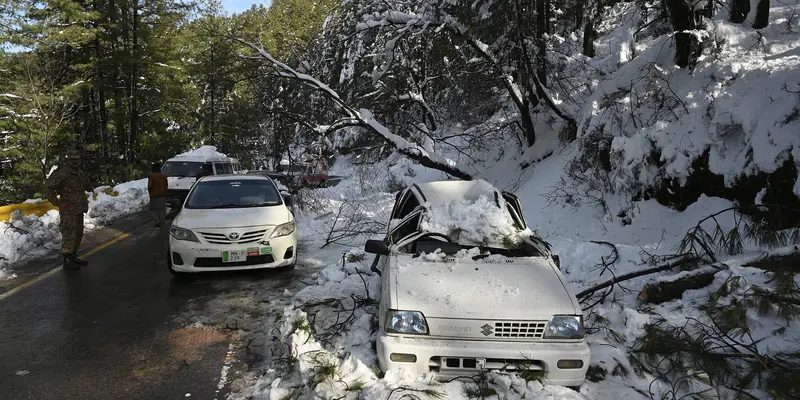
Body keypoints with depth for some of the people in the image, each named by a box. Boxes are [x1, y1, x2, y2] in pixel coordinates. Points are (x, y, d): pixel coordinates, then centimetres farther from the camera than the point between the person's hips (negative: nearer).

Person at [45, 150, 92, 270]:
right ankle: (67, 261, 5)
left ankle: (73, 257, 28)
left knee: (78, 235, 16)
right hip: (68, 211, -9)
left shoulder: (80, 173, 10)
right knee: (69, 235, -4)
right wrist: (58, 203, -16)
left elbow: (87, 186, 29)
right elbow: (49, 189, -17)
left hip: (79, 210, 9)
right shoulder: (62, 173, -16)